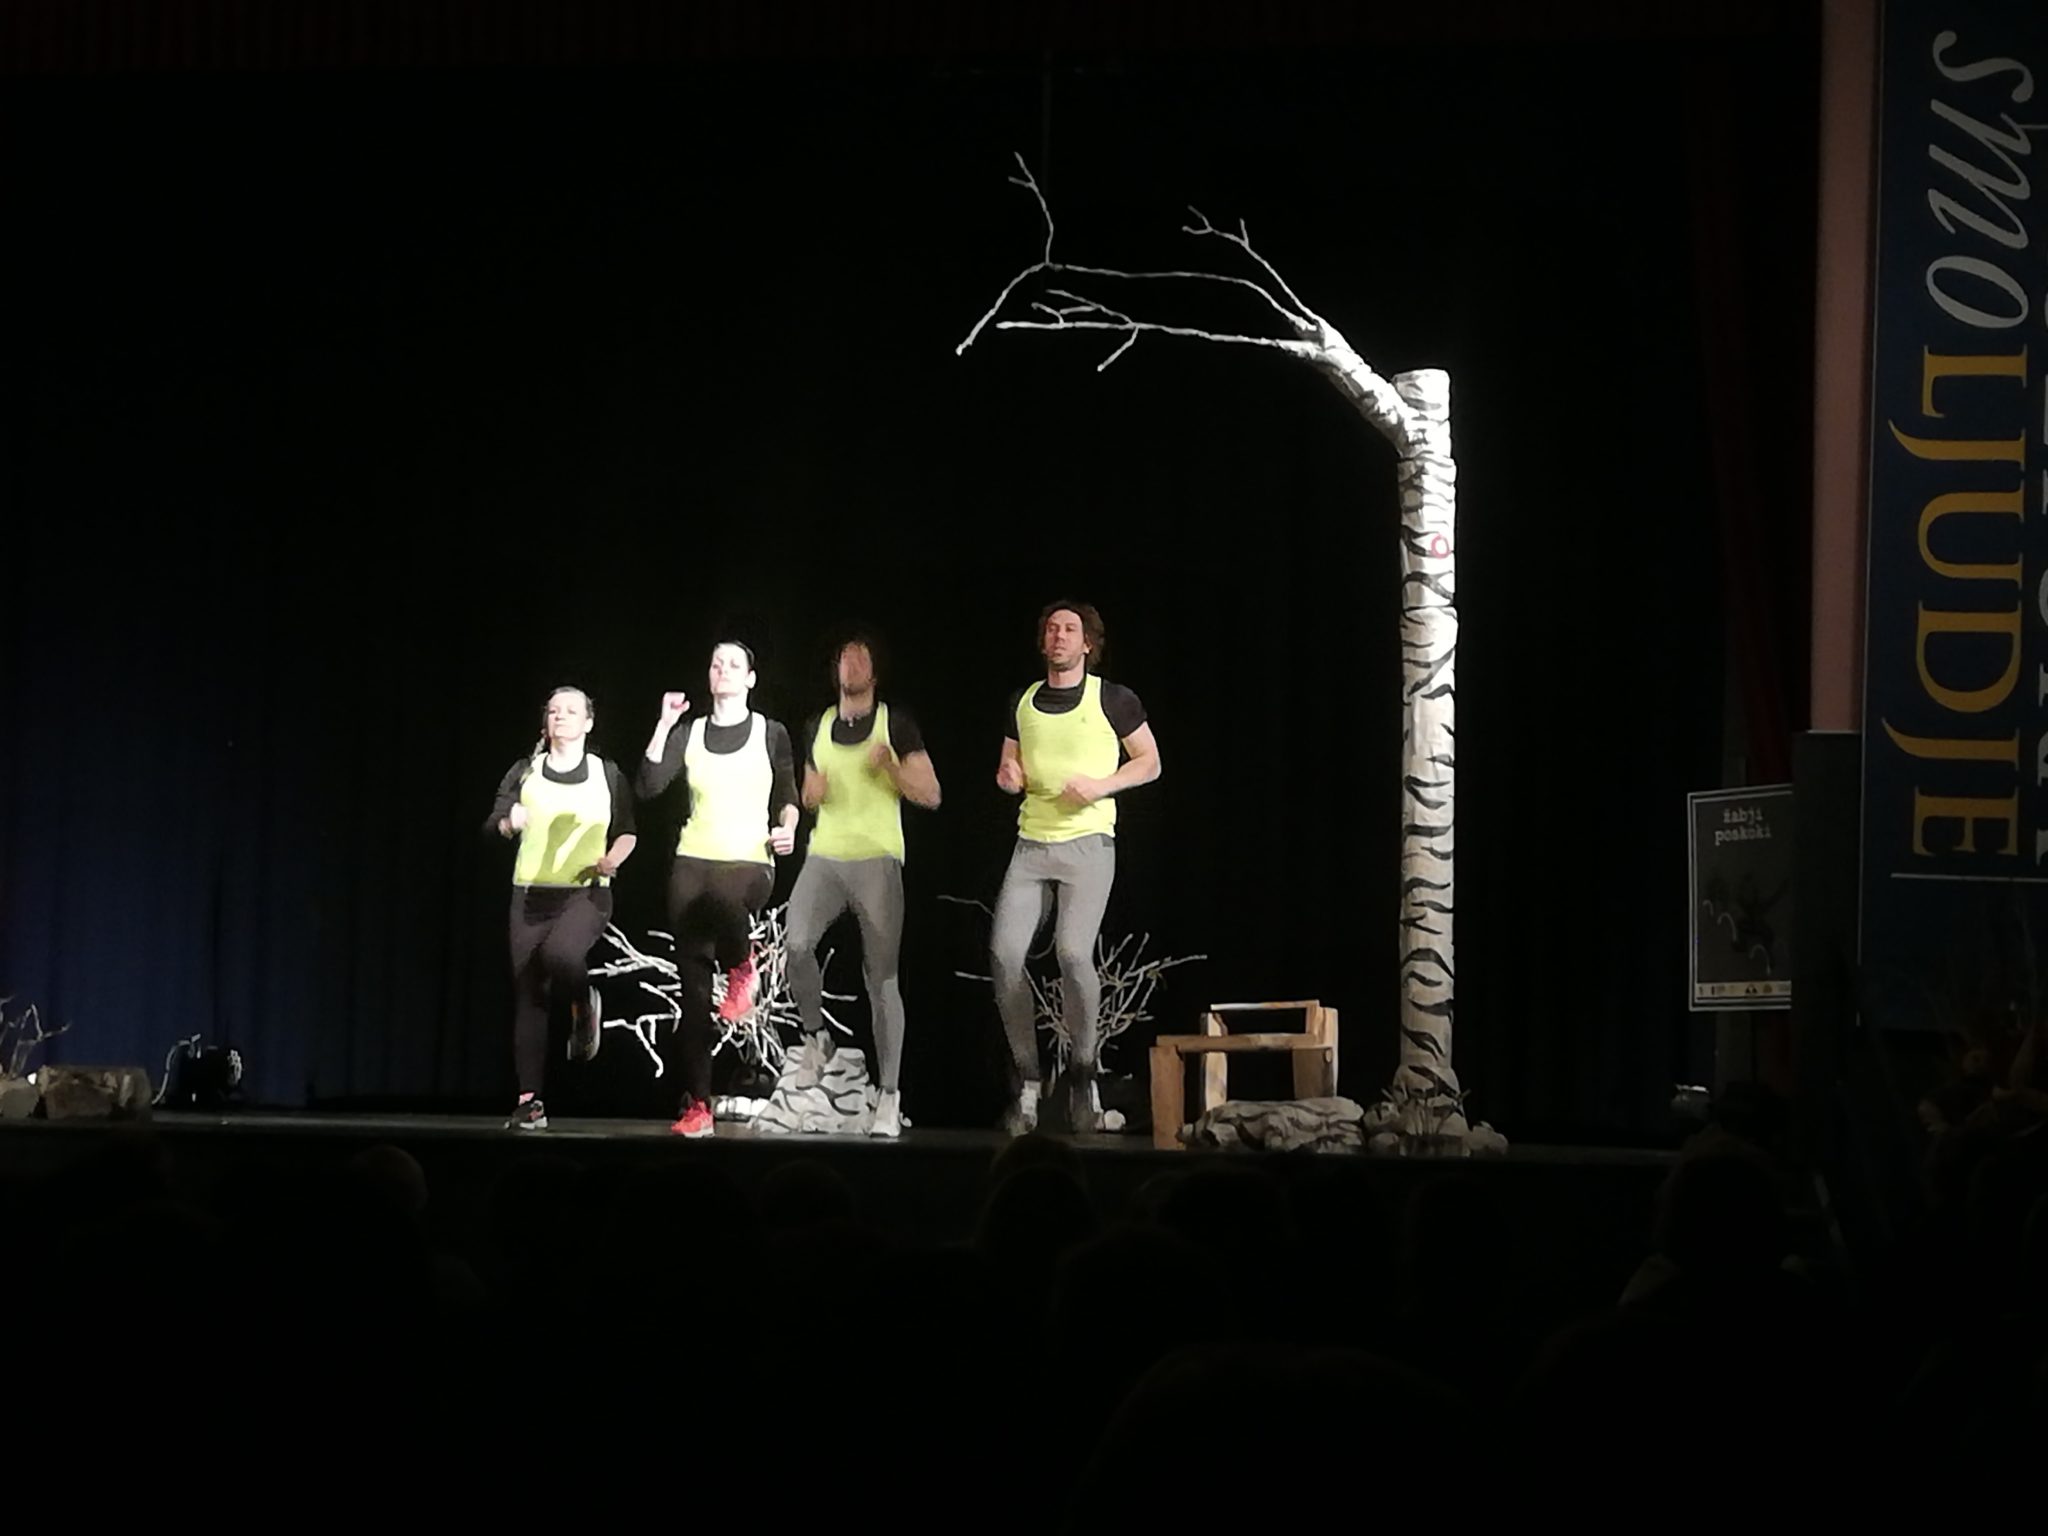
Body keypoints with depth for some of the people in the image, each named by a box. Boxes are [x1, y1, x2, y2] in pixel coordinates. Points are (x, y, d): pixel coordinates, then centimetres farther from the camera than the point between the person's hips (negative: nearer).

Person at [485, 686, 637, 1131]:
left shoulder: (607, 774, 7)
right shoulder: (525, 772, 10)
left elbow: (627, 830, 13)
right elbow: (491, 824, 3)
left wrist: (614, 857, -8)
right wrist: (509, 822, -19)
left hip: (587, 893, -2)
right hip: (531, 892, 3)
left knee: (560, 954, -33)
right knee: (527, 996, -2)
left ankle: (583, 1005, 1)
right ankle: (530, 1101, 3)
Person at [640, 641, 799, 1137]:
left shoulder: (771, 734, 6)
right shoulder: (689, 733, 10)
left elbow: (787, 797, 12)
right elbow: (649, 787, -1)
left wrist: (787, 827, -8)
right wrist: (664, 724, -4)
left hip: (749, 861, -2)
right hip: (693, 861, 2)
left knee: (725, 898, -41)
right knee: (694, 992, -3)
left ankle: (741, 967, -7)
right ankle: (697, 1105, 2)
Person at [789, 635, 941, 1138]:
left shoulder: (896, 724, 2)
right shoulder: (818, 727, 16)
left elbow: (931, 796, 0)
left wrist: (891, 768, -17)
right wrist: (810, 791, 4)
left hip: (878, 861, -3)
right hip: (824, 857, 3)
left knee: (881, 978, -5)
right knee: (796, 945, -23)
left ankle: (889, 1097, -3)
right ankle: (814, 1033, 3)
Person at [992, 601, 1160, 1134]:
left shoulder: (1113, 699, 1)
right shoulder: (1022, 703, 13)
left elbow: (1149, 762, 7)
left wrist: (1102, 785, -10)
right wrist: (1009, 777, -2)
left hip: (1088, 842, -4)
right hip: (1032, 844, 4)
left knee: (1073, 952, -21)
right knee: (1004, 951, -11)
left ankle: (1083, 1073, -1)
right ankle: (1028, 1079, 1)